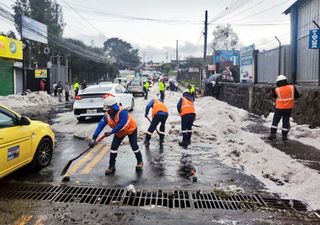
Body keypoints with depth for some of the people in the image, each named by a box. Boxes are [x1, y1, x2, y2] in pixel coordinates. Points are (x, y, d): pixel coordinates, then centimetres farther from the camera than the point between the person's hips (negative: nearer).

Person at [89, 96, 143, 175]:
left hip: (131, 129, -5)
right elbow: (101, 125, -24)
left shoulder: (122, 112, -37)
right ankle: (112, 166, 9)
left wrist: (111, 132, -43)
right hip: (119, 132, 5)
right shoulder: (107, 115, -19)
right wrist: (94, 137, -33)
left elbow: (121, 125, -44)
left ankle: (140, 161, 23)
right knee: (113, 147, -2)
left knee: (134, 146, -3)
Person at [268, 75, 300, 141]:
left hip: (279, 108, -2)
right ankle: (284, 136, 14)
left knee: (275, 121, 7)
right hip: (288, 108, 2)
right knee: (286, 122, 10)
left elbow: (274, 95, 8)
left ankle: (272, 134, -1)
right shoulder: (292, 87, -7)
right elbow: (297, 95, 3)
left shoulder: (277, 90, -12)